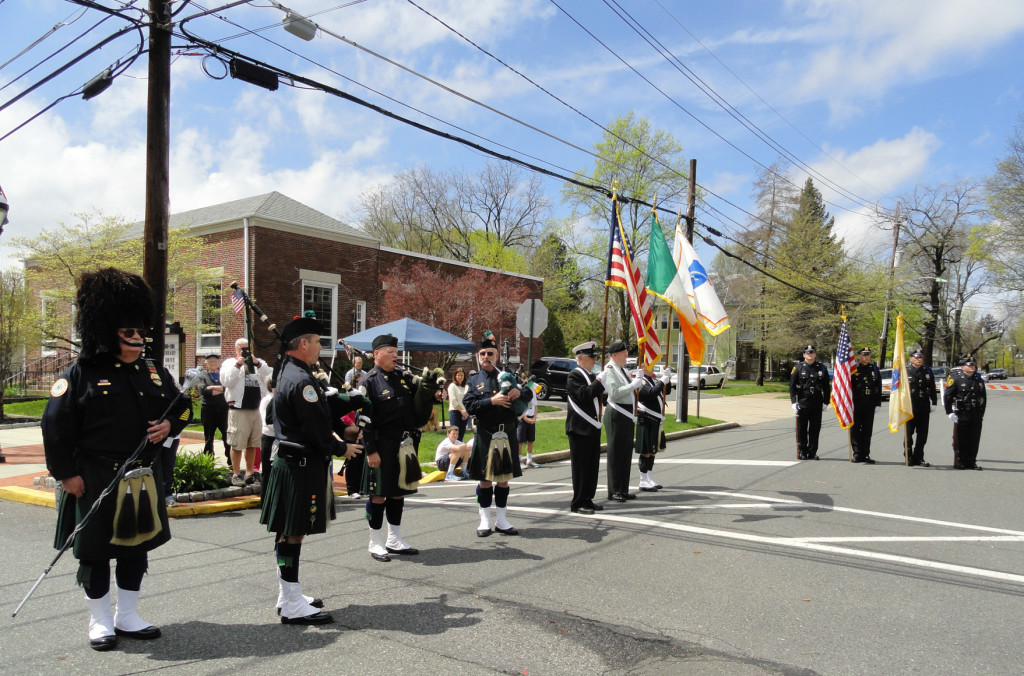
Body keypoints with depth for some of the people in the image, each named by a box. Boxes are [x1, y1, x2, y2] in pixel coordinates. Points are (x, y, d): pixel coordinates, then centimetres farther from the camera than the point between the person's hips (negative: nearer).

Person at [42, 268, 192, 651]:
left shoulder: (154, 371, 6)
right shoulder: (82, 373, -9)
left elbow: (182, 406, 14)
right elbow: (56, 425, -10)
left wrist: (169, 424, -8)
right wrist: (66, 473, -12)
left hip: (144, 479, 5)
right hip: (96, 480, -5)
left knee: (137, 546, 14)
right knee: (96, 551, 8)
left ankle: (128, 617, 29)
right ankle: (100, 621, 24)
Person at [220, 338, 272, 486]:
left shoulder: (258, 362, 15)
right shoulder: (229, 363, 6)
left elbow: (270, 376, -1)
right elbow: (225, 381, -10)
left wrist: (257, 363, -10)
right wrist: (237, 365, -14)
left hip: (257, 408, 4)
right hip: (238, 409, -4)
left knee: (252, 444, 11)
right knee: (237, 444, -3)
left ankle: (250, 473, 21)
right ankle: (236, 474, 6)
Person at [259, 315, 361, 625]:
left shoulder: (287, 373, 13)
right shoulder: (302, 380, -20)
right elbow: (316, 430, -21)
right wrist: (343, 448, -7)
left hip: (289, 462, 11)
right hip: (302, 466, -11)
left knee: (287, 531, 16)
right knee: (293, 532, -4)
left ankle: (288, 594, 28)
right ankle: (293, 605, 5)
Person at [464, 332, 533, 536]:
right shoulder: (474, 381, 5)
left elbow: (529, 395, 9)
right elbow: (469, 405, -8)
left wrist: (519, 392, -13)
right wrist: (491, 401, -19)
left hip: (507, 434, 2)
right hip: (485, 436, -2)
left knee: (503, 479, 9)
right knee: (485, 480, 4)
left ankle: (501, 520, 19)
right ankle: (485, 521, 15)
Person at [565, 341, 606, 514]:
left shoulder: (591, 376, 17)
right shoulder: (574, 375, -11)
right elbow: (584, 395, -24)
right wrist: (599, 380, -20)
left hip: (593, 427, 9)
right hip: (580, 428, -9)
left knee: (592, 466, 12)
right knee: (581, 466, -3)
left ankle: (588, 500, 20)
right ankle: (578, 503, 4)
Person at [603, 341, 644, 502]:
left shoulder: (622, 369, 17)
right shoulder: (609, 369, -12)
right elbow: (614, 392, -22)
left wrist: (638, 383, 7)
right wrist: (633, 385, -20)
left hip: (627, 413, 9)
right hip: (616, 414, -9)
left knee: (626, 452, 12)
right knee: (615, 452, -3)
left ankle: (623, 490, 20)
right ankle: (614, 491, 4)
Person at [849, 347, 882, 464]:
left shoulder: (874, 369, 10)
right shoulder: (853, 369, -1)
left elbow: (879, 387, 12)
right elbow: (848, 386, -2)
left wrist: (878, 403, 6)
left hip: (870, 405, 3)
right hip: (856, 404, -3)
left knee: (867, 431, 7)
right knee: (855, 429, 1)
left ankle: (865, 454, 14)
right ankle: (857, 453, 9)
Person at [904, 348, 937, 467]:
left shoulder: (928, 372, 10)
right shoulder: (905, 371, 1)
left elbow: (932, 389, 12)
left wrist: (933, 403, 5)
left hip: (924, 407, 3)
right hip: (910, 407, -3)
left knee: (922, 434, 6)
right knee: (908, 433, 1)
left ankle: (918, 458, 16)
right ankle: (909, 458, 9)